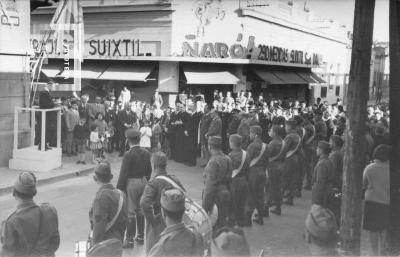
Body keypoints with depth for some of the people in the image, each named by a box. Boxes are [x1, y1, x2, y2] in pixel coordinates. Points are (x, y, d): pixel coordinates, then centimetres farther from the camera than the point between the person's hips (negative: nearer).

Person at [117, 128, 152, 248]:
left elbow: (123, 174, -16)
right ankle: (141, 236, 26)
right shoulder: (146, 153, 1)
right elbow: (149, 170, 10)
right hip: (143, 182, 6)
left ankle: (129, 240, 7)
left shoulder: (128, 155, -18)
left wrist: (119, 189, -9)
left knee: (130, 212, 1)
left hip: (131, 183, -6)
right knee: (140, 210, 17)